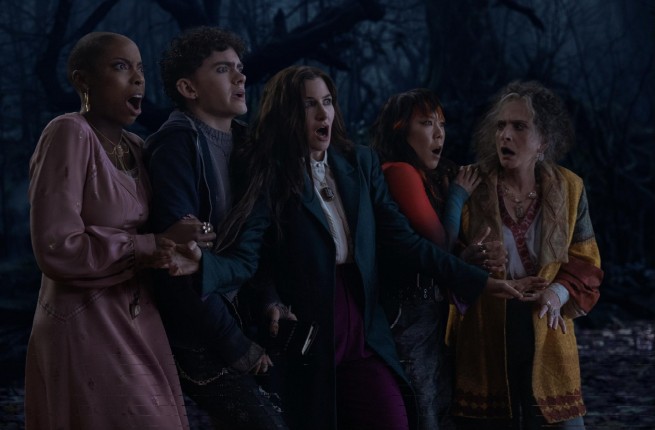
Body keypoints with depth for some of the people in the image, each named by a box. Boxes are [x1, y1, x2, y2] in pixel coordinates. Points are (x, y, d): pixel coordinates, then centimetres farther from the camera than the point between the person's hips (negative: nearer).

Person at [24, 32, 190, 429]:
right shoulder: (69, 134, -12)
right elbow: (57, 249, -19)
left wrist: (177, 246, -4)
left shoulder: (136, 147, 11)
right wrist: (143, 248, -13)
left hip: (139, 326, 7)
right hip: (86, 331, -7)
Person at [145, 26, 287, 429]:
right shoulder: (178, 142, -12)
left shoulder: (245, 143, 11)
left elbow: (256, 238, 11)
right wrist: (235, 346, -15)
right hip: (202, 340, -7)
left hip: (248, 325, 7)